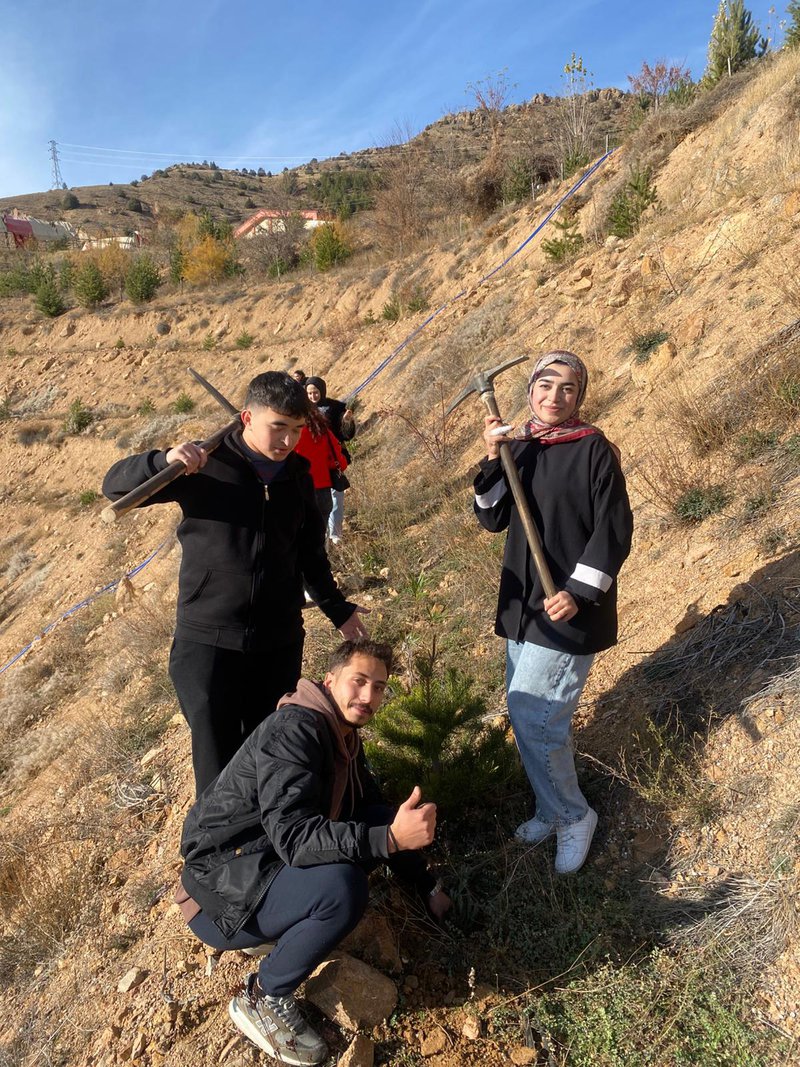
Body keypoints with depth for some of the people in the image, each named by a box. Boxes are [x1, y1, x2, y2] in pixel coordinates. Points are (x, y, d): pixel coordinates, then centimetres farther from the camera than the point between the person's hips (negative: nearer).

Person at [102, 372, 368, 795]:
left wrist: (337, 610, 19)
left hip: (280, 643, 4)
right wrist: (164, 460, -27)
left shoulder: (298, 477, 5)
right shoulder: (206, 464, -9)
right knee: (217, 760, 3)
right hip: (208, 642, -3)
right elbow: (115, 486, -8)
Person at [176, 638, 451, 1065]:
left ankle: (278, 927, 8)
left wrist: (426, 884, 12)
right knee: (342, 888, -32)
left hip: (273, 860, 9)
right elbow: (293, 837, -34)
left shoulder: (344, 738, 5)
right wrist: (389, 839, -43)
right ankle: (261, 999, -6)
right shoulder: (295, 730, -24)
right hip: (220, 890, -9)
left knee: (378, 825, 0)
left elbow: (374, 812, 14)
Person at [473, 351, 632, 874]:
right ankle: (553, 810, 34)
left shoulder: (595, 450, -9)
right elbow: (493, 519, 3)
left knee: (533, 717, -7)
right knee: (532, 714, 14)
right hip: (523, 605, 6)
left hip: (570, 611, -6)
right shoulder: (519, 448, 7)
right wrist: (493, 459, -10)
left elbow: (614, 531, -11)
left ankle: (573, 816, 18)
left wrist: (579, 592, -17)